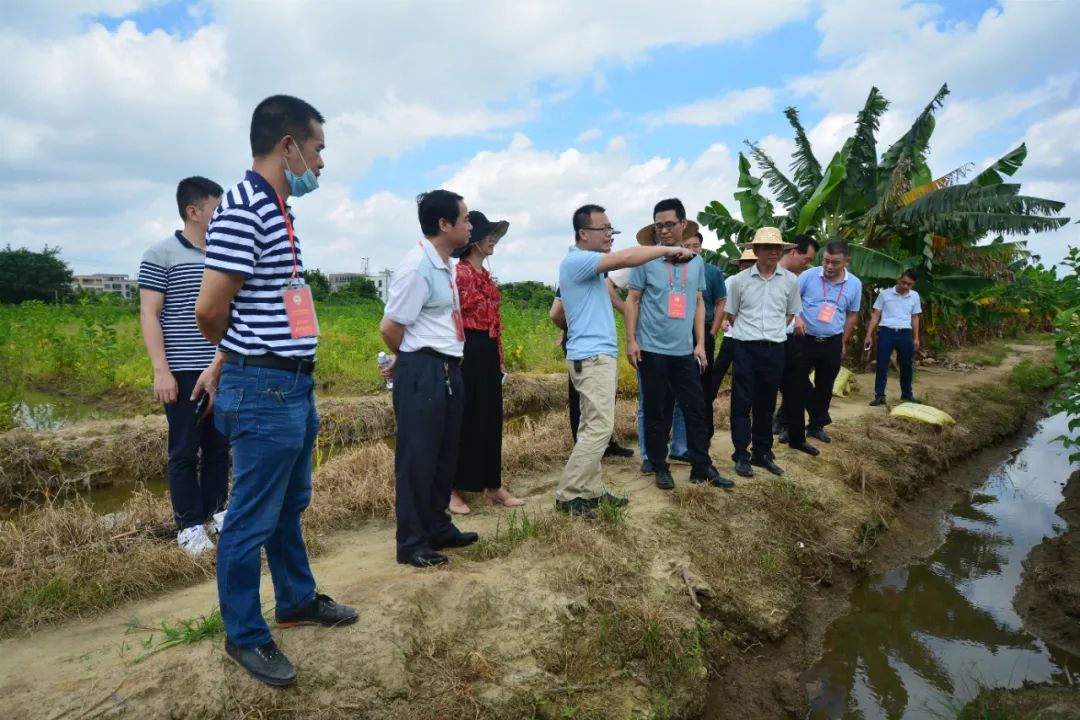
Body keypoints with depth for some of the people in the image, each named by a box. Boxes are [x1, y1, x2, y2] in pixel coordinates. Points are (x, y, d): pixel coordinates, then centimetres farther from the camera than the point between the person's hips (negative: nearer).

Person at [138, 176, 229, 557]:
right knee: (185, 452, 3)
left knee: (219, 447, 12)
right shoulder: (161, 255, -5)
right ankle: (189, 525, 13)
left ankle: (215, 513, 25)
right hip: (184, 372, -5)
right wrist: (161, 370, -14)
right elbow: (149, 315, -7)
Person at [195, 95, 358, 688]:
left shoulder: (277, 210, 13)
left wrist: (223, 360, 17)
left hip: (295, 384, 9)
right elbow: (211, 310, -19)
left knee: (290, 506, 21)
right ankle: (244, 635, 23)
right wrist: (237, 356, 1)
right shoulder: (243, 209, -17)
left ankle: (297, 600, 39)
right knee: (253, 520, 5)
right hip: (264, 389, -9)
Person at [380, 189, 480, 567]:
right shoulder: (417, 267, -17)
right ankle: (412, 542, 15)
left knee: (445, 455, 17)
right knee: (418, 458, 1)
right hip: (423, 372, -9)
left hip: (449, 369, 9)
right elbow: (390, 327, -15)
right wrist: (410, 360, 2)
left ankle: (439, 528, 33)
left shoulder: (446, 266, 12)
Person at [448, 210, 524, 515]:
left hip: (489, 352, 9)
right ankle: (454, 489, 11)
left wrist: (499, 358, 18)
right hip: (468, 351, -9)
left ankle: (492, 486, 21)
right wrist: (455, 354, -17)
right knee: (464, 419, -1)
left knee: (490, 419, 12)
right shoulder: (459, 273, -11)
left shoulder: (486, 275, 16)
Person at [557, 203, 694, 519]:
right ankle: (568, 494, -5)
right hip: (591, 357, -11)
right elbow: (625, 258, -23)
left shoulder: (587, 265, 20)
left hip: (597, 355, 11)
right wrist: (667, 249, -15)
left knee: (592, 426, 10)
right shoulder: (576, 261, -15)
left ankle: (590, 490, 16)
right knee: (599, 427, -11)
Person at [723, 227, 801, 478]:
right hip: (745, 348, -2)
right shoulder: (739, 280, -2)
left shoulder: (791, 281, 3)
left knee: (766, 404, 11)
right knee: (742, 403, 0)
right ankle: (742, 455, 9)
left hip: (775, 349, 2)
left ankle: (763, 452, 23)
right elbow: (730, 314, 8)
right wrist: (748, 330, 5)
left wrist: (775, 329, 7)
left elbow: (792, 313, 16)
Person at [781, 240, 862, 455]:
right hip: (804, 340, -3)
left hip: (832, 343, 3)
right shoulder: (808, 276, -10)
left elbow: (852, 315, 10)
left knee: (824, 387, 16)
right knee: (796, 387, -2)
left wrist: (843, 343, 10)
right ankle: (795, 434, 9)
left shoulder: (854, 284, 0)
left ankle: (816, 425, 34)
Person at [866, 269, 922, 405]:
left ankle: (907, 394, 26)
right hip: (886, 332, -3)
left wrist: (916, 338, 12)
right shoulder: (885, 293, 0)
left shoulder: (915, 296, 8)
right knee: (882, 365, -2)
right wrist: (869, 335, -3)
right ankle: (879, 395, 3)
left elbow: (915, 318, 15)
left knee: (906, 365, 11)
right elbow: (876, 315, 2)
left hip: (905, 334, 3)